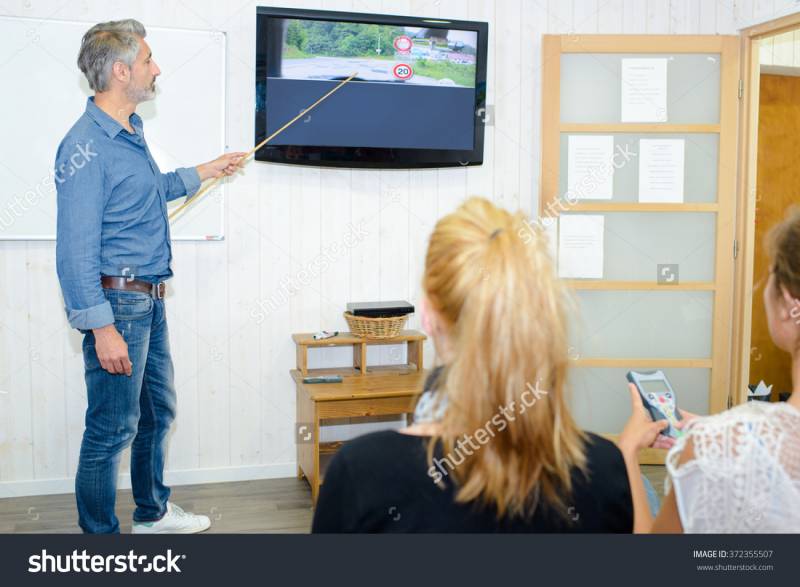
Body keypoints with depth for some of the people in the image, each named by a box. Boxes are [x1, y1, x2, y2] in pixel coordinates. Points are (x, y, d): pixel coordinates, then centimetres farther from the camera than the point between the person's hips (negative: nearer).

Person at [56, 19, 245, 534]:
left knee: (158, 411, 20)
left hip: (149, 301, 10)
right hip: (117, 302, -10)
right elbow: (76, 248, -21)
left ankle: (153, 511, 37)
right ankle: (100, 537, 16)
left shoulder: (130, 133, 12)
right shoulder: (86, 146, -18)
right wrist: (102, 327, -23)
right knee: (112, 429, 0)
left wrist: (204, 172, 34)